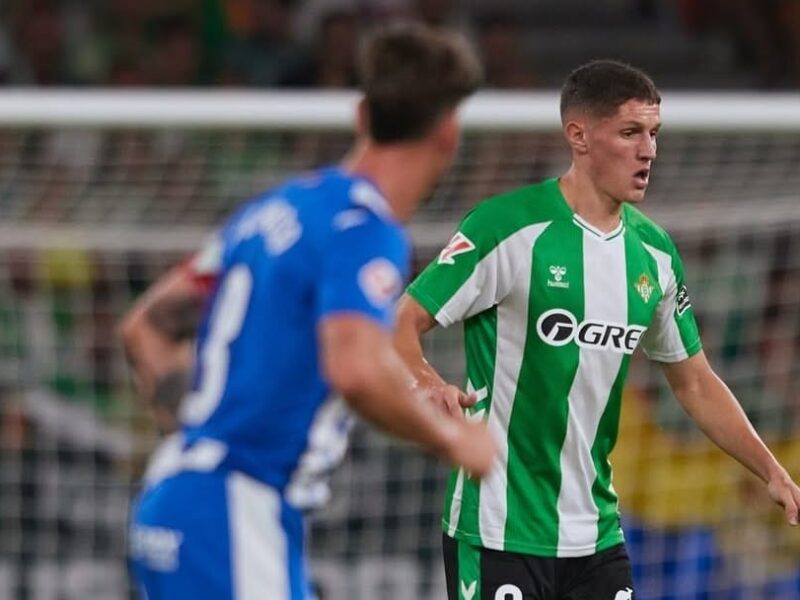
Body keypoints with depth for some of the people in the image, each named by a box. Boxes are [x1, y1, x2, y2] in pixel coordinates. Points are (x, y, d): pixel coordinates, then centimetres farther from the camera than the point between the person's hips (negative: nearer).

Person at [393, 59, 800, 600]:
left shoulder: (654, 252, 8)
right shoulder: (508, 227, -11)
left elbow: (695, 382, 18)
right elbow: (402, 323, -11)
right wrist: (427, 383, -33)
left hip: (595, 531, 6)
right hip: (498, 530, -6)